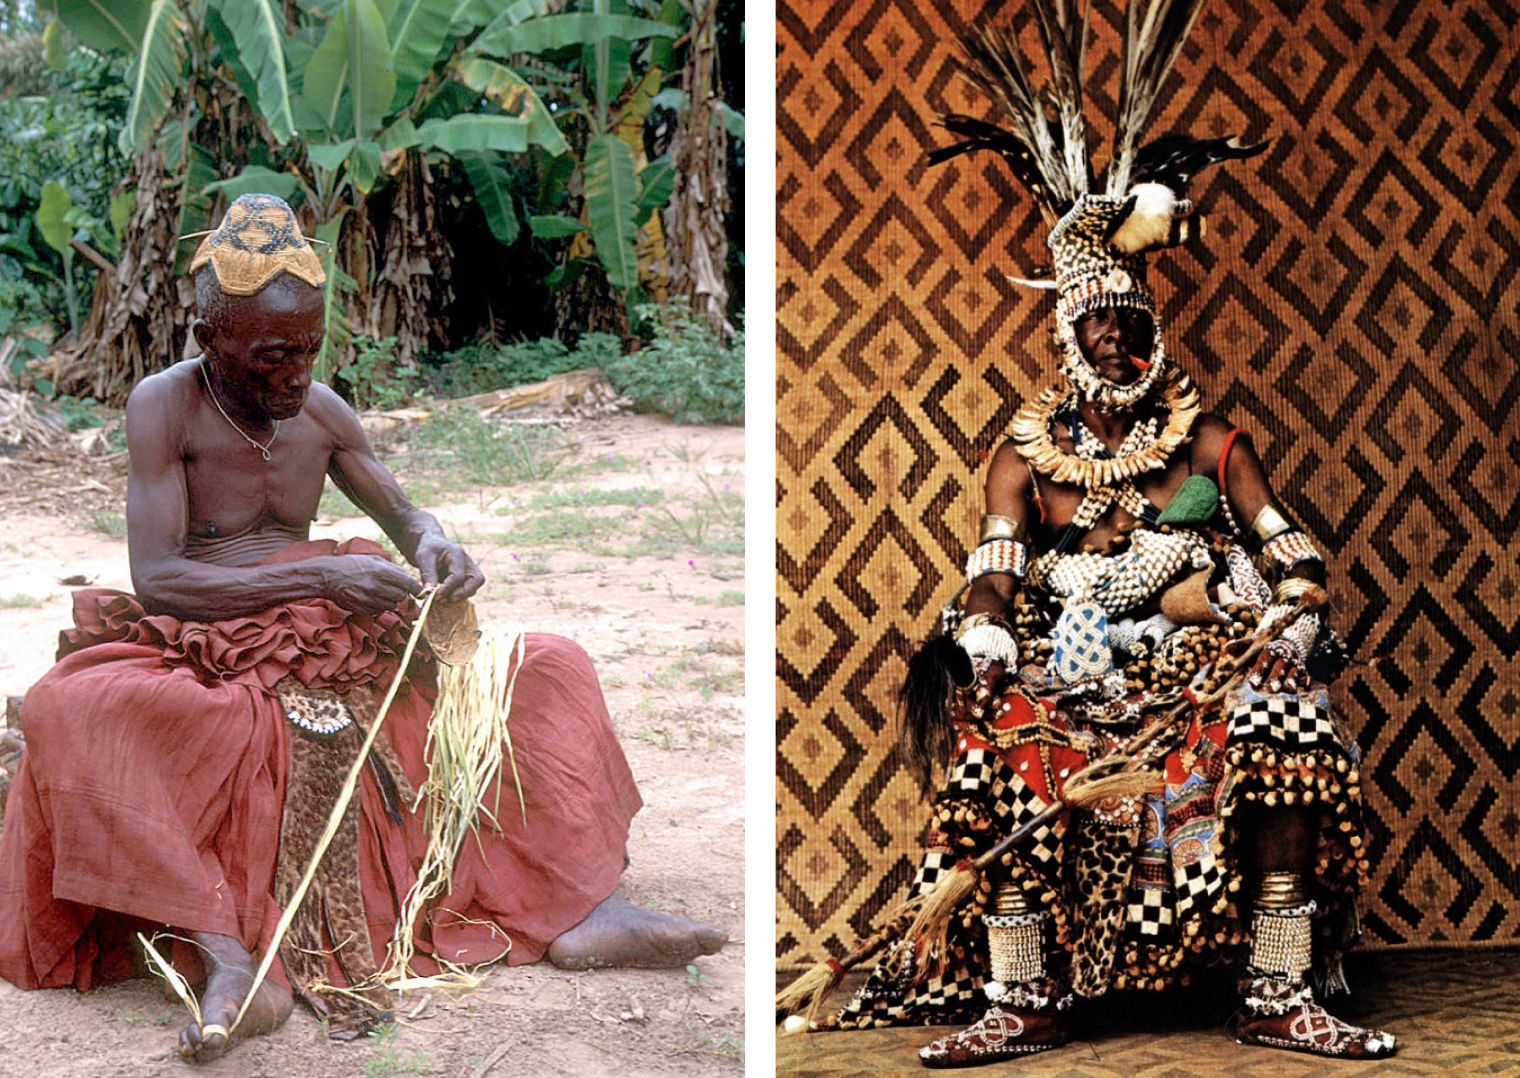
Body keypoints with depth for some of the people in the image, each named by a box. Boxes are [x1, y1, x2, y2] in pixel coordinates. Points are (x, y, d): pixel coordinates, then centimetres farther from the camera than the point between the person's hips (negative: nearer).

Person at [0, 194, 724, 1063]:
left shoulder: (320, 411, 9)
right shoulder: (165, 407, -7)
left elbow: (402, 511, 22)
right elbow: (155, 580, -15)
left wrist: (431, 543, -5)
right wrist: (319, 577, -25)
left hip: (336, 651, 5)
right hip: (205, 657, -5)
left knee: (550, 669, -8)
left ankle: (580, 903, -25)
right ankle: (229, 959, -50)